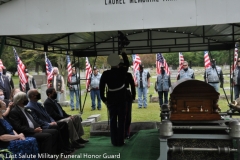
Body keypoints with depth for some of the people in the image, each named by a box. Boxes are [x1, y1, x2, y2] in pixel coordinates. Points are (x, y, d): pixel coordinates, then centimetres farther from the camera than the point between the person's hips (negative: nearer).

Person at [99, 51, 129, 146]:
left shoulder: (105, 74, -7)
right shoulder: (122, 72, -5)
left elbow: (101, 87, -7)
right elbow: (127, 64, 15)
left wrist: (104, 99, 3)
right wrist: (123, 54, 27)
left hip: (111, 99, 1)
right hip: (122, 99, 0)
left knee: (113, 120, 8)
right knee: (121, 120, 5)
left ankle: (114, 142, 11)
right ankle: (120, 141, 8)